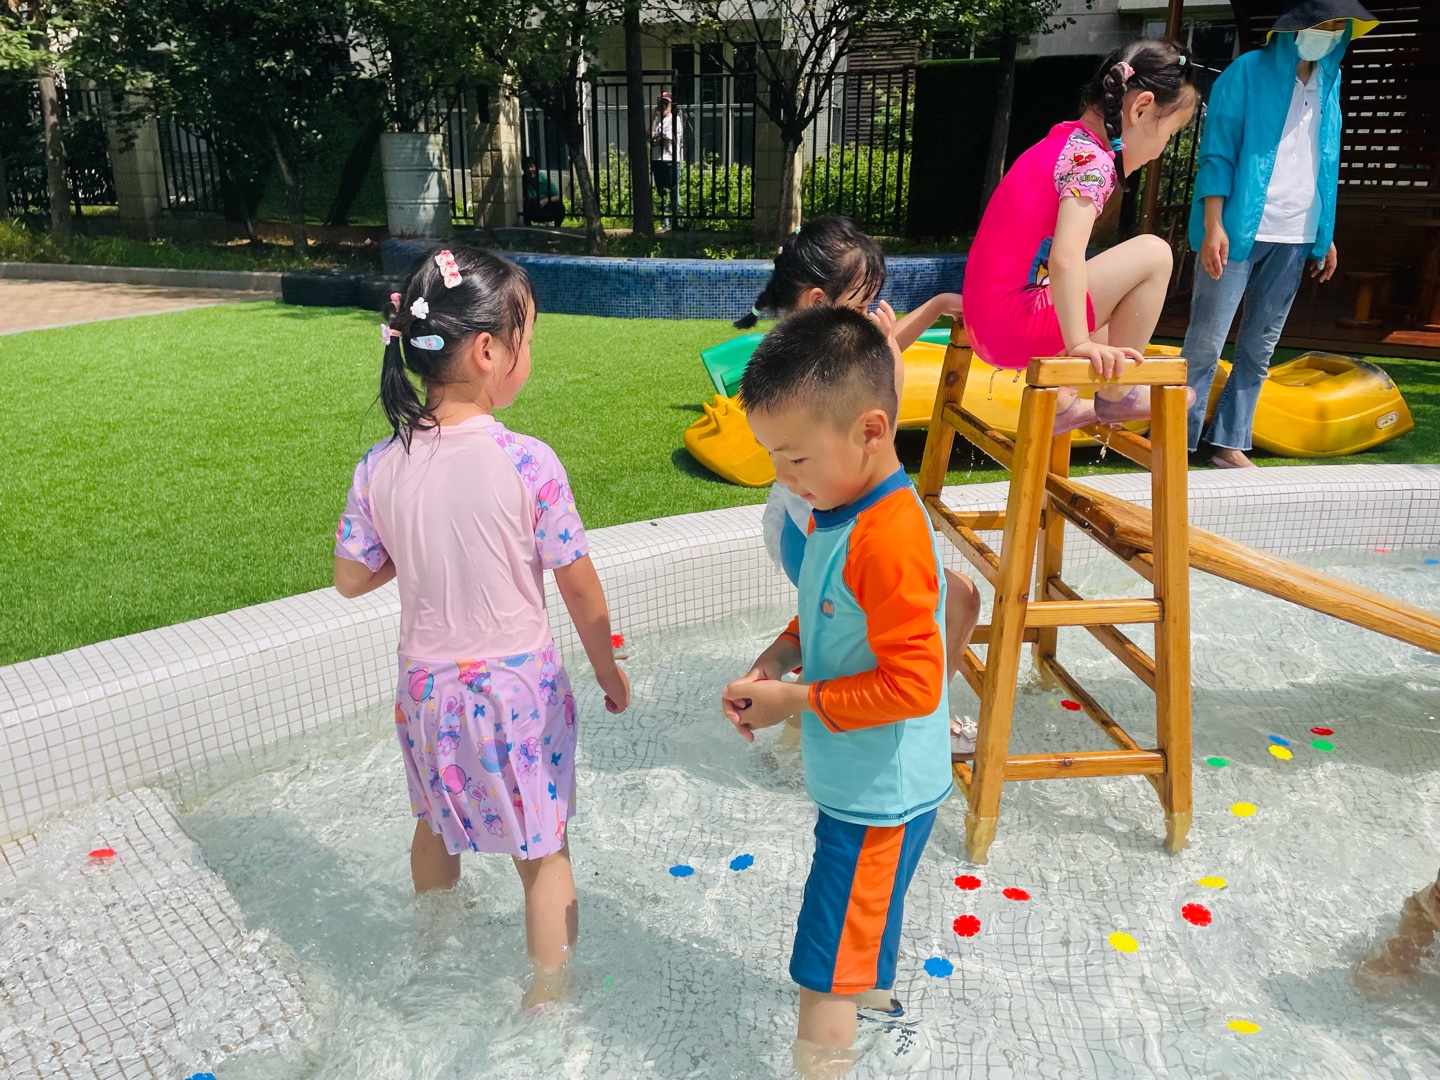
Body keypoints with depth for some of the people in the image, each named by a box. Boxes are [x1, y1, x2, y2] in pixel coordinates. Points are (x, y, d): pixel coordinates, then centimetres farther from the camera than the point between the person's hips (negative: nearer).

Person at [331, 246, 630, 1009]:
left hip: (427, 686, 5)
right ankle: (548, 990, 31)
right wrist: (608, 669, 1)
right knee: (543, 850, 16)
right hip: (518, 686, -4)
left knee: (436, 827, 30)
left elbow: (351, 579, -1)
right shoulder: (528, 464, -22)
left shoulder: (381, 468, -11)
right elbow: (578, 585, -13)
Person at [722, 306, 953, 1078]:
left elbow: (913, 683, -29)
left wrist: (795, 700, -21)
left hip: (874, 797, -9)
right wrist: (777, 656, -3)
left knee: (824, 979, 3)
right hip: (856, 781, 10)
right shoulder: (841, 508, 1)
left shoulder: (888, 538, -29)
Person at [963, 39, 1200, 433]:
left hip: (985, 327, 10)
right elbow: (1065, 258, -28)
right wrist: (1080, 343, -28)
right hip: (1017, 329, -10)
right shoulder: (1092, 160, -14)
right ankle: (1115, 393, 3)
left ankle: (1059, 403, 25)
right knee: (1153, 254, -8)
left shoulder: (1062, 140, 15)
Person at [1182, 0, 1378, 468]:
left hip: (1294, 239, 6)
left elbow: (1323, 165, 19)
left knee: (1260, 347, 7)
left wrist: (1325, 234, 15)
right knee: (1206, 341, -7)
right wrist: (1214, 226, -17)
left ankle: (1229, 443, 13)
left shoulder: (1330, 81, 14)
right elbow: (1217, 154, -7)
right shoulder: (1248, 73, -2)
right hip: (1240, 231, -6)